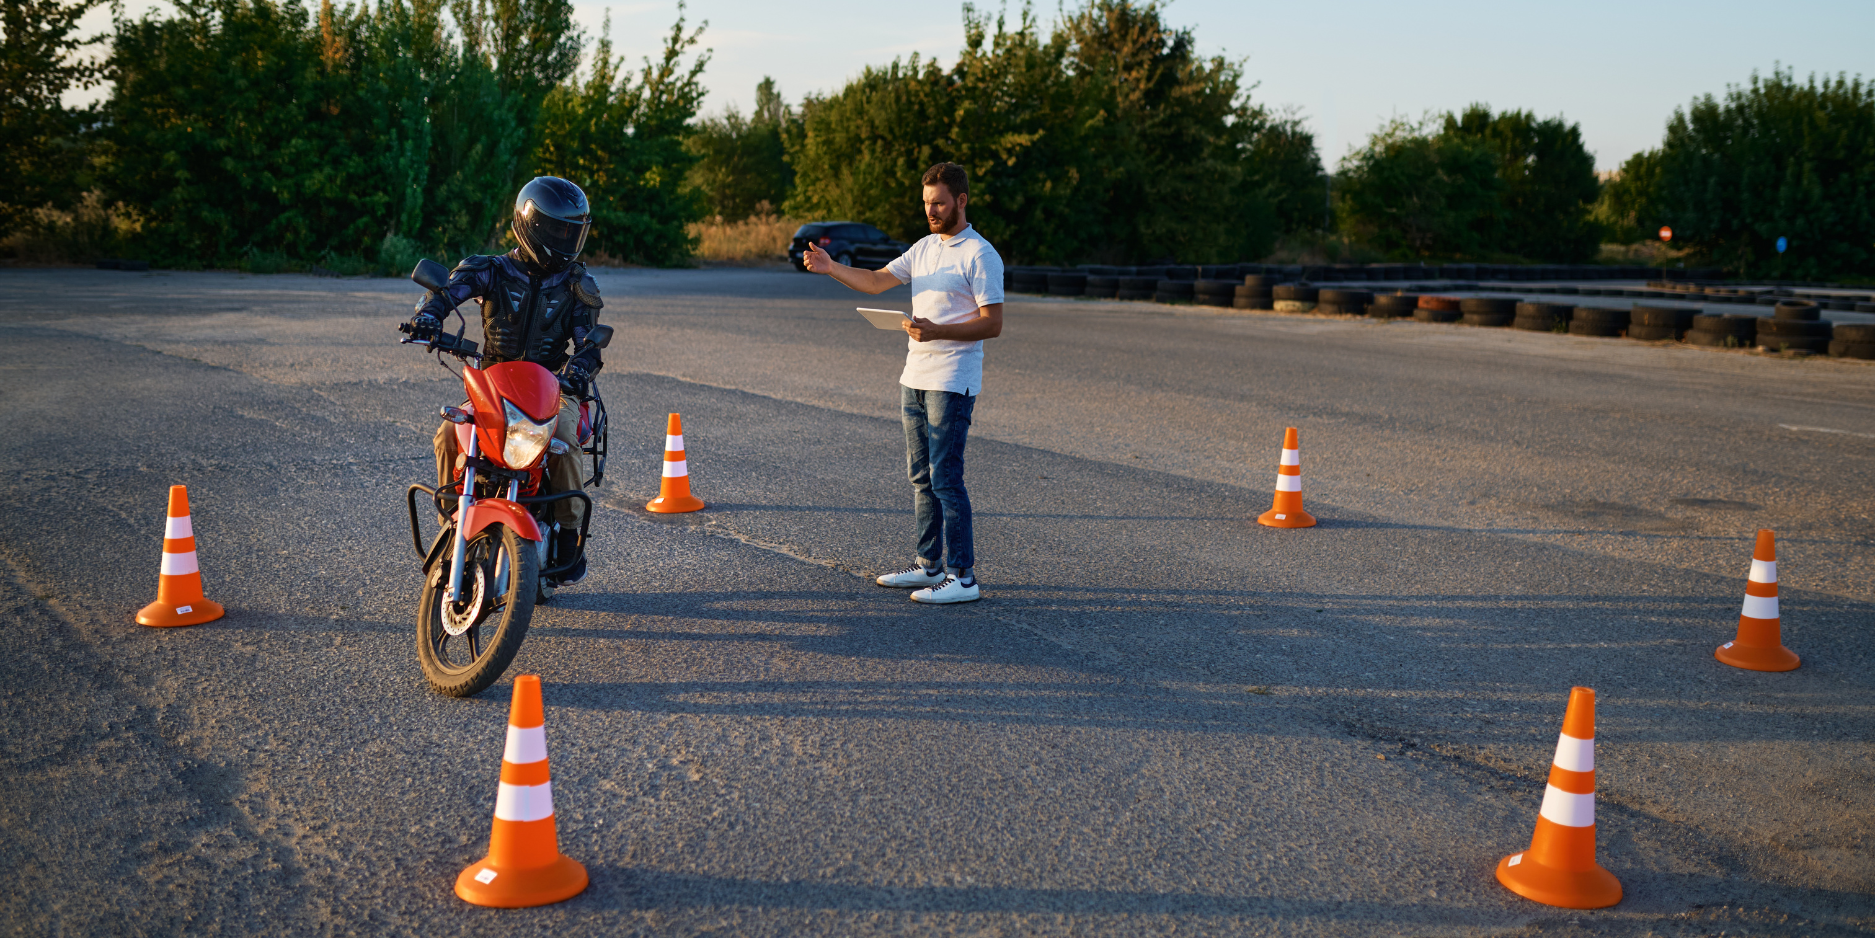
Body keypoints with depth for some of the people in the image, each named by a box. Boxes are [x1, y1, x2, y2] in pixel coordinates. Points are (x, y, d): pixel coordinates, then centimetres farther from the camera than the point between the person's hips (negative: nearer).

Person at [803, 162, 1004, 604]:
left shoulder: (980, 255, -11)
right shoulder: (924, 248, 15)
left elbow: (993, 323, -15)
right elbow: (877, 281, 13)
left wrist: (937, 331, -25)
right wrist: (830, 267, -2)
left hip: (952, 384, -9)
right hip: (915, 379, 9)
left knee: (945, 477, -10)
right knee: (921, 476, 12)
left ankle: (962, 577, -7)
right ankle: (930, 566, 21)